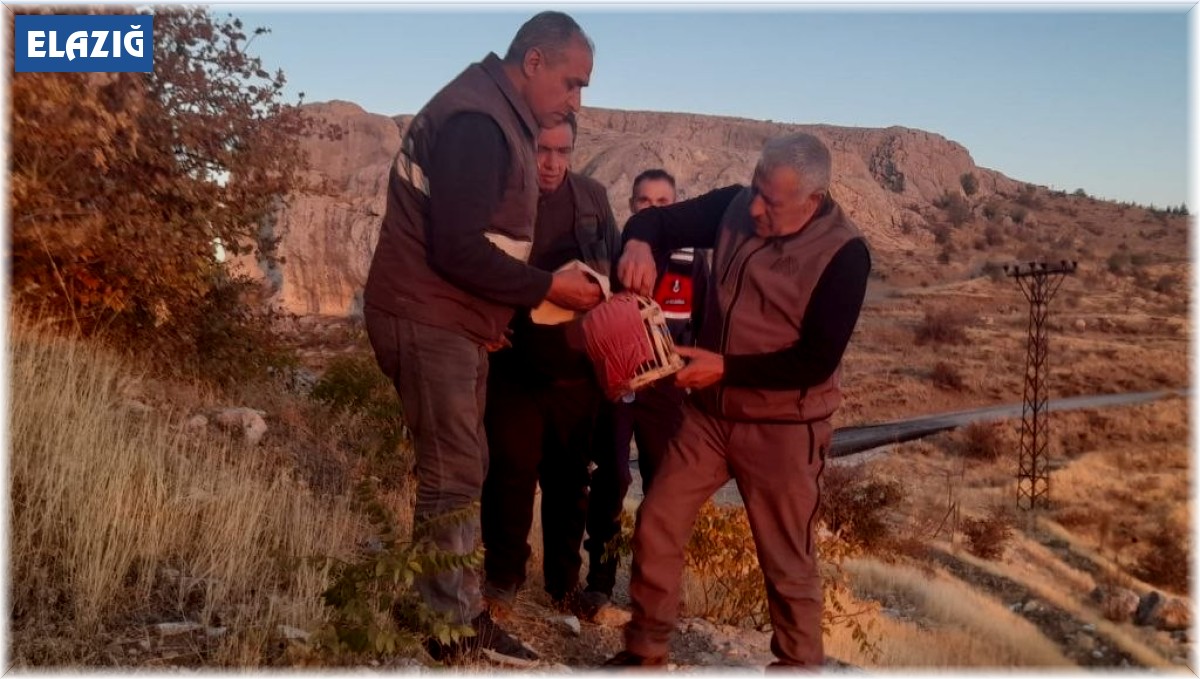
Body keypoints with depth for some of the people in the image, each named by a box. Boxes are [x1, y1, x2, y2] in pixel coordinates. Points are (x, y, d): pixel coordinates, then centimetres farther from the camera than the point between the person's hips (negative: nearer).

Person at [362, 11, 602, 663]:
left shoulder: (496, 117, 14)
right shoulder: (477, 122, -19)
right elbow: (459, 251, -25)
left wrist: (489, 315, 13)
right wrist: (549, 287, -17)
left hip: (452, 321, 10)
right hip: (429, 322, -10)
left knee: (462, 470, 13)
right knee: (453, 478, -4)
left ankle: (456, 610, 23)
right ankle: (453, 630, 7)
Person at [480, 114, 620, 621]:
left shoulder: (592, 196, 6)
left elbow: (615, 265, 12)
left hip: (576, 365, 3)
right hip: (514, 363, -3)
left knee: (570, 478, 12)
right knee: (512, 473, 2)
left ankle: (564, 580, 28)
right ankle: (502, 578, 21)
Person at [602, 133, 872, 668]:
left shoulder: (843, 254, -19)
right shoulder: (735, 205, -4)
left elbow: (816, 361, -21)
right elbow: (656, 219, 1)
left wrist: (726, 367, -23)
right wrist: (638, 244, -23)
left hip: (783, 427, -5)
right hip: (710, 410, 5)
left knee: (787, 563, 6)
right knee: (656, 526, 6)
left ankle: (799, 665, 27)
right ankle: (645, 651, 24)